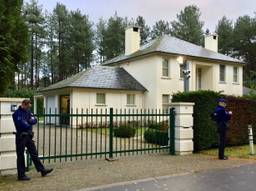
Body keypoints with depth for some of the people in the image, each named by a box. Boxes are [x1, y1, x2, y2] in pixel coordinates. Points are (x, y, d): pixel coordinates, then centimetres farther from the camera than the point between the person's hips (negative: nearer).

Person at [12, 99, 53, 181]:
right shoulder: (17, 113, -13)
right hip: (21, 137, -7)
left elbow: (34, 120, 2)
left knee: (34, 153, 12)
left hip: (29, 136, 8)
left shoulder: (28, 112, 11)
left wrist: (29, 122, -18)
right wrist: (29, 124, -6)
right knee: (21, 156, 2)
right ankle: (21, 175, 11)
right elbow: (22, 124, -24)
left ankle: (42, 170, 19)